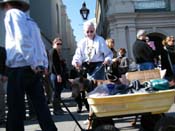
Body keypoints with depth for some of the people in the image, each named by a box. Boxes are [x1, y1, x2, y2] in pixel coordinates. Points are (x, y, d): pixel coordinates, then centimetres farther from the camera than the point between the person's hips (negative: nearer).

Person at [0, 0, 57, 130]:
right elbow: (40, 45, 21)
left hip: (20, 66, -7)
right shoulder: (29, 19, 25)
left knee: (15, 107, -1)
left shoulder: (12, 13, 1)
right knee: (40, 104, 7)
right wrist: (44, 64, 17)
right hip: (36, 67, 7)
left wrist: (32, 63, -18)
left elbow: (22, 39, -15)